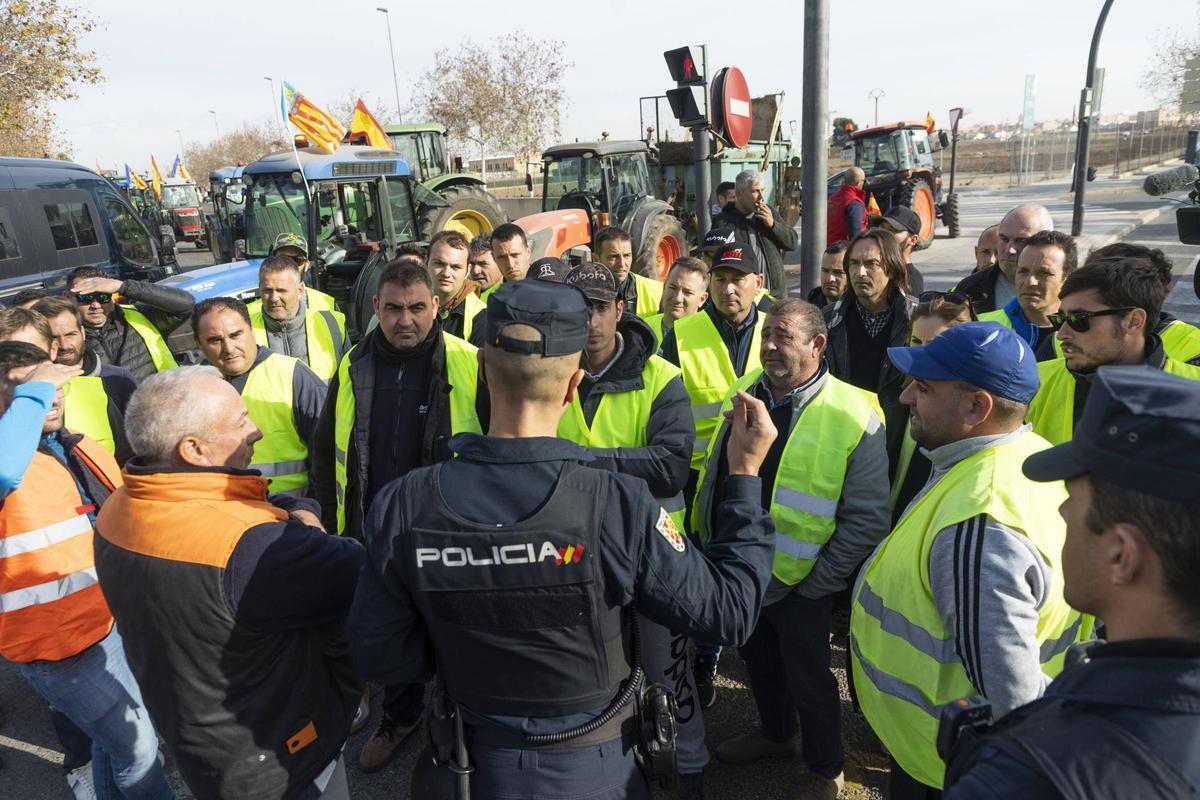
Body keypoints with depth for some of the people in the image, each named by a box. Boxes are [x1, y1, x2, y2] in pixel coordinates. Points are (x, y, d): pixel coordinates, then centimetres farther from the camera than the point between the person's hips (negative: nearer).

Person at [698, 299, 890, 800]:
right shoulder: (744, 392, -1)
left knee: (809, 682, 14)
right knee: (758, 659, 26)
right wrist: (712, 539, 10)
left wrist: (816, 581, -16)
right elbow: (714, 472, 10)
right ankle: (775, 733, 54)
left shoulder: (853, 417, -20)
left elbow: (867, 519, -17)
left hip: (799, 584, -6)